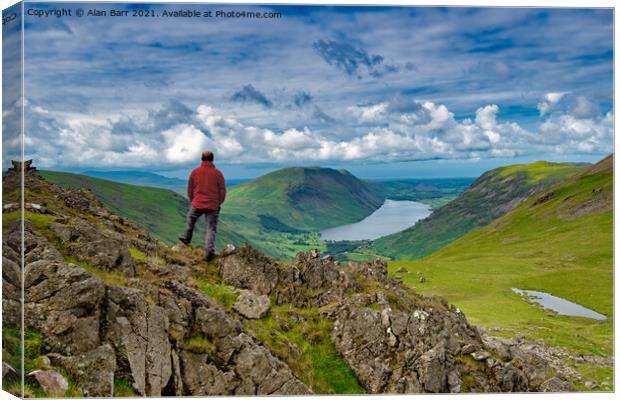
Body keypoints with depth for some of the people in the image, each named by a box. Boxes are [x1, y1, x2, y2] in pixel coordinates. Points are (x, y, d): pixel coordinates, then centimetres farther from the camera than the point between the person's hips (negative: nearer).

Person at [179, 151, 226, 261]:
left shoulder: (195, 172, 1)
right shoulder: (218, 173, -3)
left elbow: (190, 190, 9)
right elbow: (222, 191, 0)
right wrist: (218, 204, 16)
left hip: (197, 204, 1)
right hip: (213, 206, -1)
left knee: (191, 219, 29)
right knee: (211, 229, 5)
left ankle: (187, 238, 45)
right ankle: (209, 252, -4)